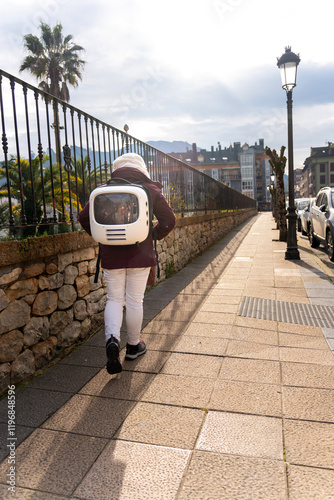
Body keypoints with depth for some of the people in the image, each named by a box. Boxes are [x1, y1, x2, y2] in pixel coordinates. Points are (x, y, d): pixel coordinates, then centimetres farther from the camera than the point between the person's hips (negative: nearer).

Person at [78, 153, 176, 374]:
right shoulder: (150, 190, 0)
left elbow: (84, 217, 2)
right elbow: (169, 219, -2)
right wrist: (152, 237, 9)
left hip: (111, 255, 1)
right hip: (140, 254, -1)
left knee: (114, 299, 14)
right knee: (134, 301, 10)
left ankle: (112, 339, -8)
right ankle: (133, 346, 25)